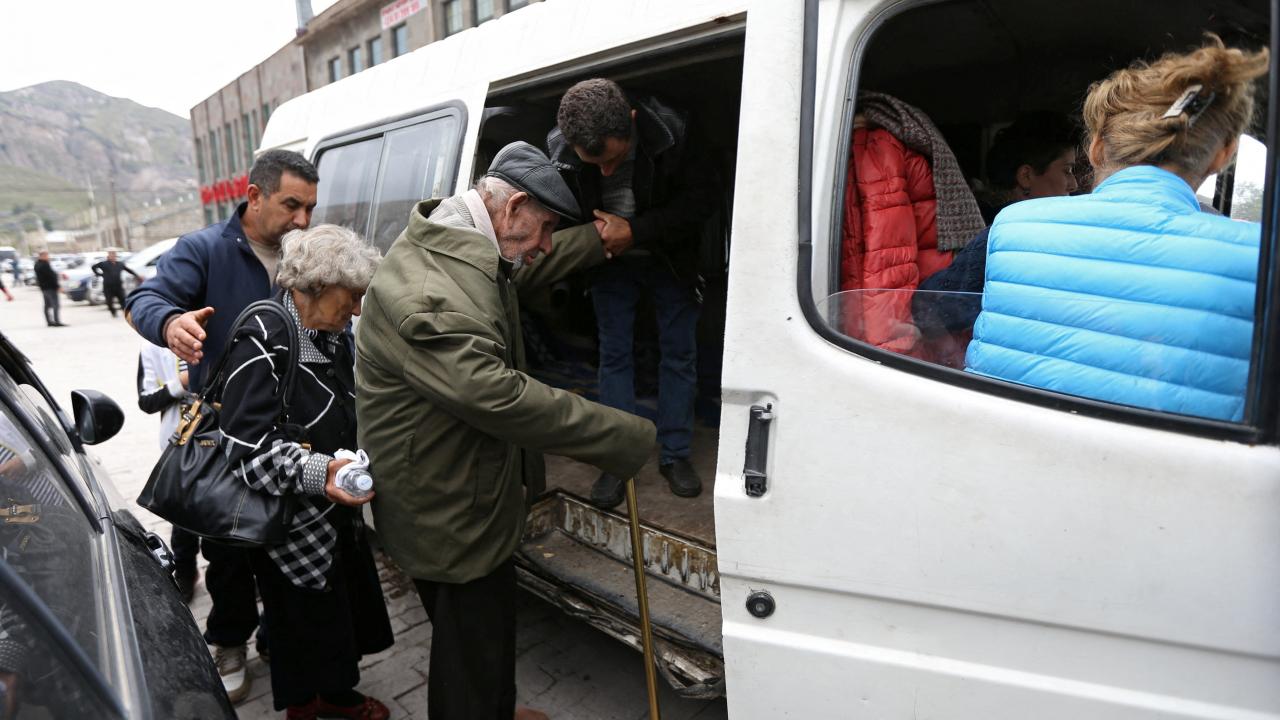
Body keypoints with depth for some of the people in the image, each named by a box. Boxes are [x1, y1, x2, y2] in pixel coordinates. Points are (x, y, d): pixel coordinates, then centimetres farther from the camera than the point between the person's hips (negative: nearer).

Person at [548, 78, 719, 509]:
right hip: (611, 263, 1)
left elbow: (702, 197, -19)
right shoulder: (561, 149, -19)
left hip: (670, 261, -1)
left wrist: (635, 231, -27)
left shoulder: (672, 132, -26)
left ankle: (675, 454, 16)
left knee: (679, 355, 3)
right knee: (614, 356, 2)